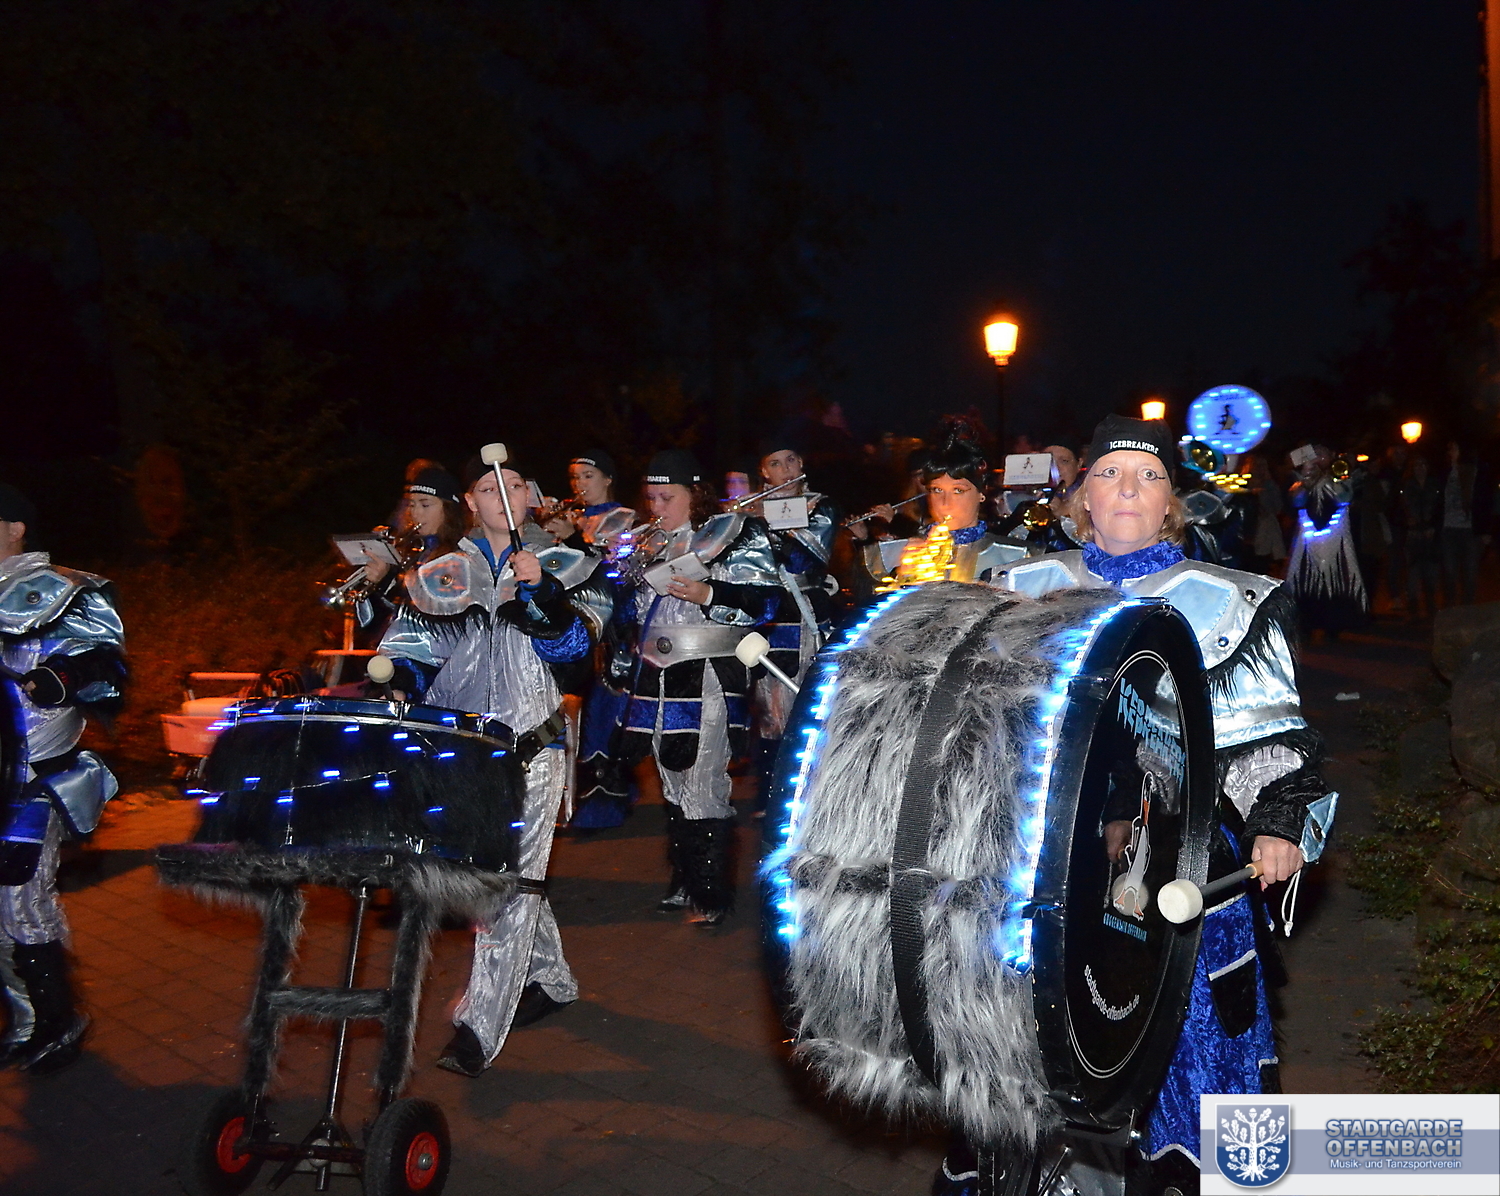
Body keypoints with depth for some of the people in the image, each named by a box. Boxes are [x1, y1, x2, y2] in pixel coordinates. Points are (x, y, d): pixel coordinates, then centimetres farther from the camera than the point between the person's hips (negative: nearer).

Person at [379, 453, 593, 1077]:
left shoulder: (553, 563, 4)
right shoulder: (449, 568, 9)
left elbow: (573, 648, -7)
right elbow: (414, 651, 12)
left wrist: (539, 588, -18)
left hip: (530, 744, -4)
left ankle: (478, 1028, -8)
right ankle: (553, 980, 33)